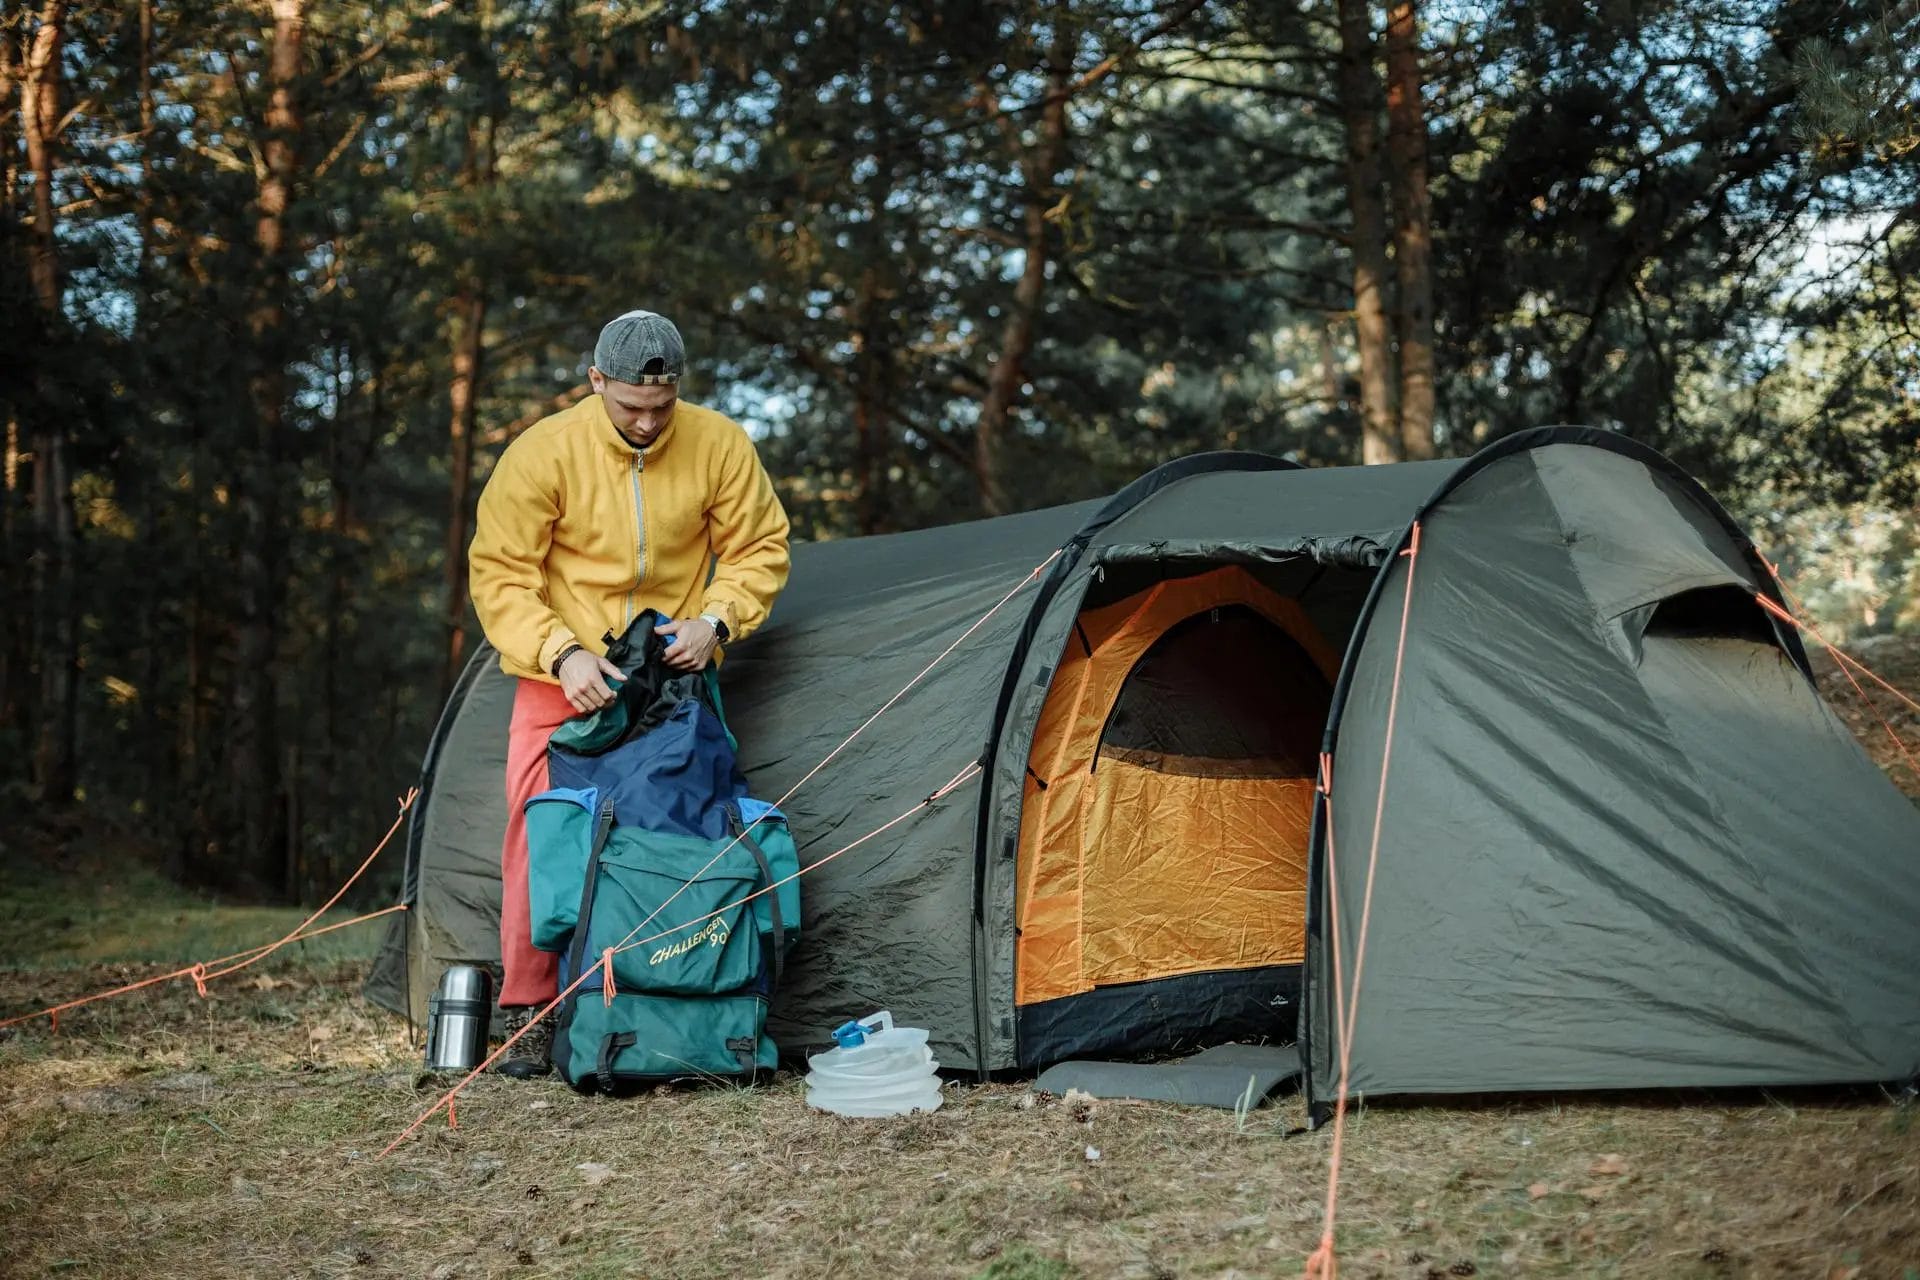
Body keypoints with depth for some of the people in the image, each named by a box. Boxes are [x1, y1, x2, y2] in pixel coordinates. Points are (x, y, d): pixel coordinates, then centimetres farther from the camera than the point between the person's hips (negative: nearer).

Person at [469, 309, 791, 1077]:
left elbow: (760, 551, 3)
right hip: (565, 677, -1)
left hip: (671, 675, 1)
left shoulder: (719, 446, -9)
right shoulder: (543, 453, -14)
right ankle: (527, 1014, -2)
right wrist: (562, 653, -23)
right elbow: (498, 575, -10)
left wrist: (716, 620, -15)